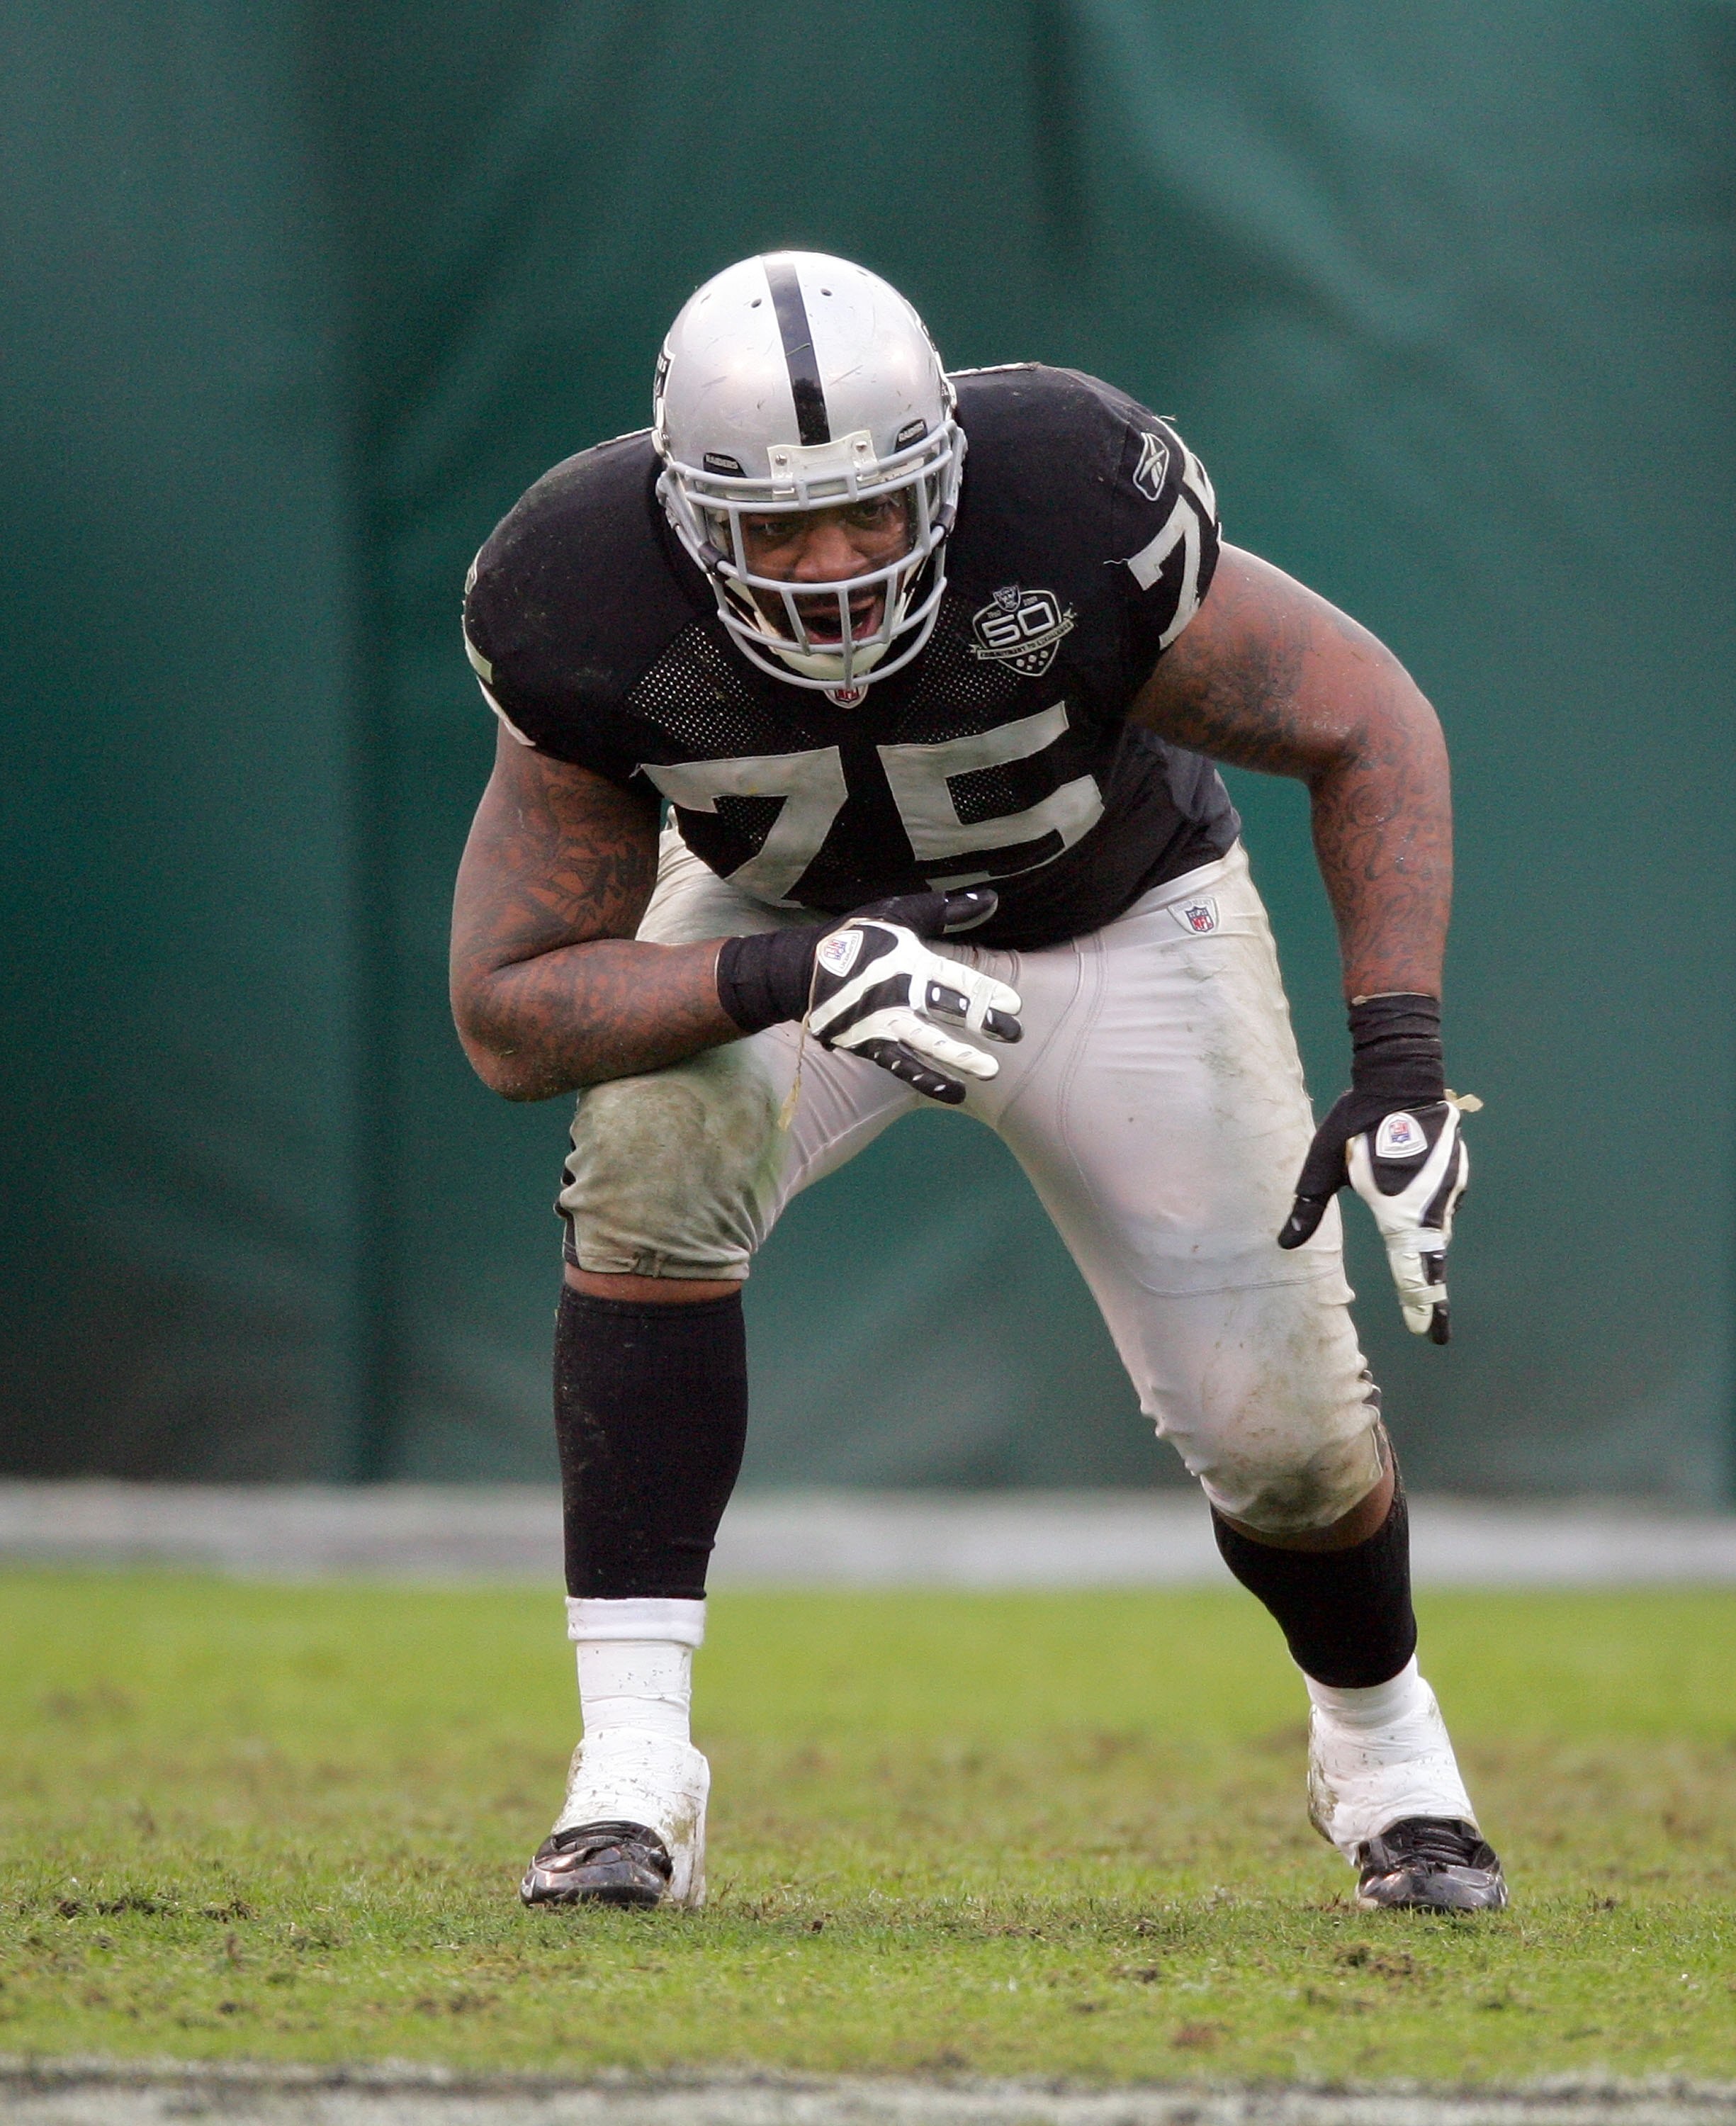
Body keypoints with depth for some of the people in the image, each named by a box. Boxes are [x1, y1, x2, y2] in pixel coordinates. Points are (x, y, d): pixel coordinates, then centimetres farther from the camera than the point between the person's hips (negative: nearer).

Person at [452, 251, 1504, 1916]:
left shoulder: (1078, 524, -38)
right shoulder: (594, 621, -33)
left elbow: (1369, 729, -23)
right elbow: (508, 1011, -27)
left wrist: (1399, 1062, -33)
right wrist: (786, 981, -44)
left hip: (1113, 925, 0)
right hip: (792, 919, 0)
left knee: (1278, 1427, -4)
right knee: (646, 1163, -31)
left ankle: (1380, 1744, 32)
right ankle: (631, 1776, -27)